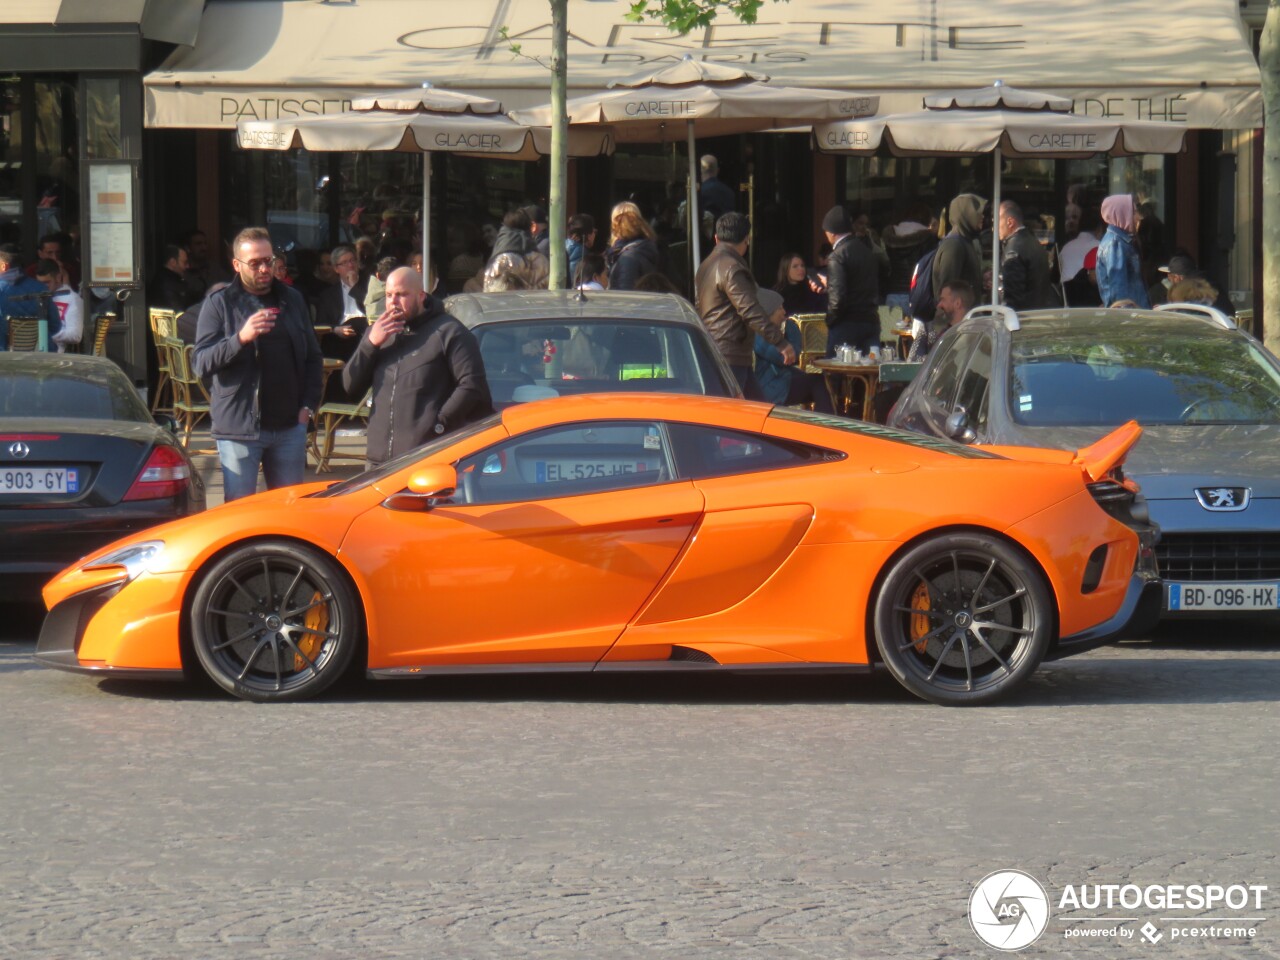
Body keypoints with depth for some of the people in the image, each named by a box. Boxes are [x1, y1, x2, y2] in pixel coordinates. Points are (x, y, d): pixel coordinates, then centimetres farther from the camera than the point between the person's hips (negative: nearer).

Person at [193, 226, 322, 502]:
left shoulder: (292, 300, 12)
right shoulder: (219, 304, -1)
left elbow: (312, 357, 18)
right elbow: (200, 364, -10)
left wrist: (308, 405, 6)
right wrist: (240, 338, -24)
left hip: (289, 427, 4)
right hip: (238, 428, -4)